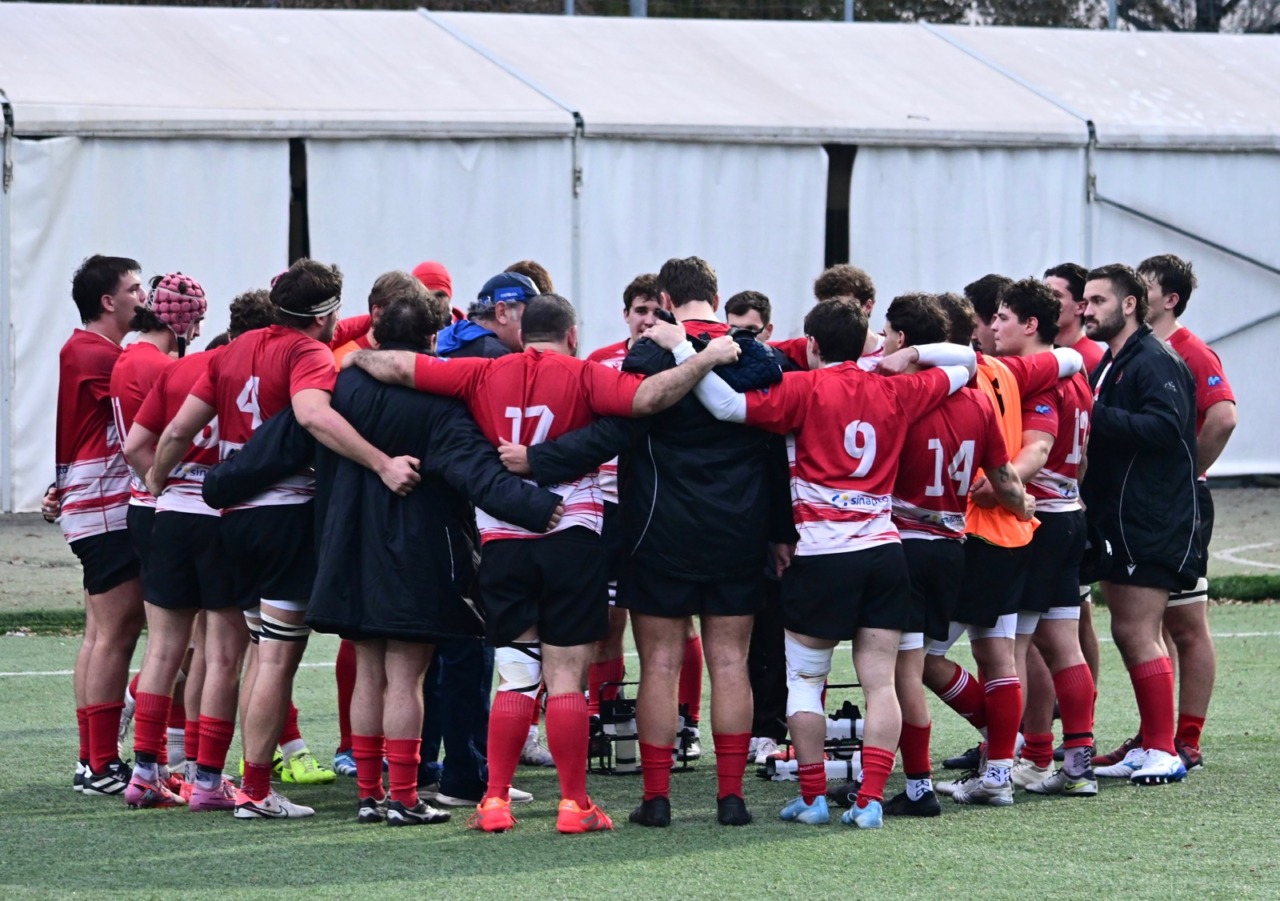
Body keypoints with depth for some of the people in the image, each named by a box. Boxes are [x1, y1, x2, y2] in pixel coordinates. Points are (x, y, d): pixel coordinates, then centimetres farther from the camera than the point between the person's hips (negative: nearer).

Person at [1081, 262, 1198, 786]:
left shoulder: (1155, 363, -14)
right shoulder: (1108, 364, 18)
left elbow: (1165, 427, -26)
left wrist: (1097, 416, -26)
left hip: (1152, 524, -10)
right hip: (1117, 522, 10)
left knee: (1137, 634, -10)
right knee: (1129, 634, 11)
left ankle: (1163, 753, -6)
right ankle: (1149, 748, 17)